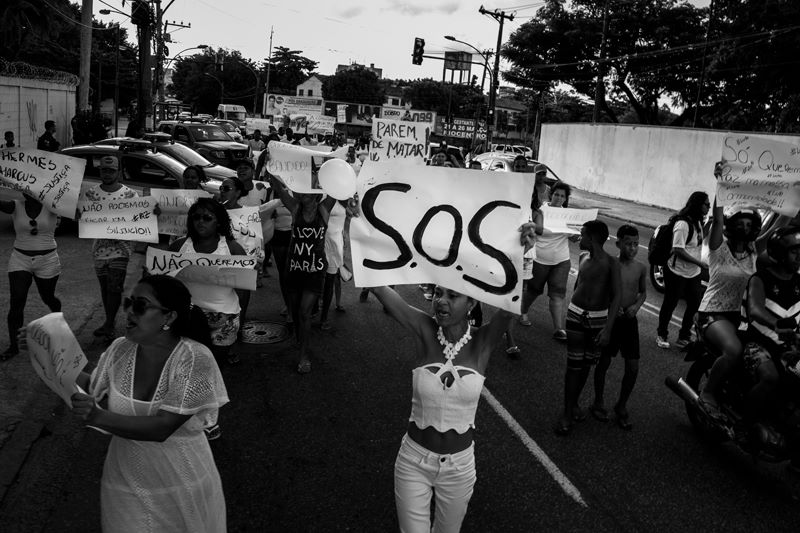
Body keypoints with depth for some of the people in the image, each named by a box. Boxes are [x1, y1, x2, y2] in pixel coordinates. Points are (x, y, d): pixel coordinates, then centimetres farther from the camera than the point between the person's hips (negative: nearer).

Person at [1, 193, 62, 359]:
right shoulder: (16, 206, -2)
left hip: (47, 261, -1)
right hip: (20, 260, 1)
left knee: (48, 298, 15)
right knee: (16, 303, -7)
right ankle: (13, 346, -1)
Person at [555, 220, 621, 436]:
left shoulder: (611, 263, -12)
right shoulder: (583, 258, 2)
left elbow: (616, 296, -17)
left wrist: (608, 328, -24)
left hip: (599, 318, -2)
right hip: (577, 314, 2)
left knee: (586, 364, 11)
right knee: (574, 364, 0)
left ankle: (574, 403, 31)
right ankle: (567, 414, 6)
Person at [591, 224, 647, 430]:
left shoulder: (641, 268, 0)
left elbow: (643, 292, 14)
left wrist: (637, 305, -5)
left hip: (629, 320, 3)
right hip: (609, 318, -3)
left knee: (633, 367, 1)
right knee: (604, 362, 9)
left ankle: (621, 406, 22)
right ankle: (598, 402, 28)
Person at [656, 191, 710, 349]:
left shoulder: (698, 222, 6)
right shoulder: (682, 224, -22)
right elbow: (678, 250, -24)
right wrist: (699, 262, -22)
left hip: (694, 273, 8)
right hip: (677, 273, -8)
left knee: (695, 305, 10)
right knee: (670, 304, 7)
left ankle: (684, 336, 25)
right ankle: (661, 335, 24)